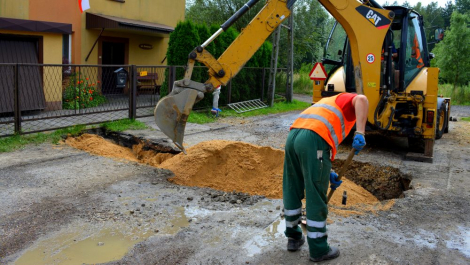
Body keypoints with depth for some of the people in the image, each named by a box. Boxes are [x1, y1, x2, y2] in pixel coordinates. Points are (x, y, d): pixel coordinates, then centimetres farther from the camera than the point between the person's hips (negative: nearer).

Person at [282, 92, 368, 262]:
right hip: (313, 140, -8)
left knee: (292, 191, 20)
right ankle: (319, 249, 16)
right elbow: (361, 100, -10)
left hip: (293, 136, 8)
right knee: (316, 198, 3)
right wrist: (360, 133, -15)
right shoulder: (349, 103, 19)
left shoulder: (328, 104, 39)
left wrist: (328, 173, 33)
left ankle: (293, 237, 36)